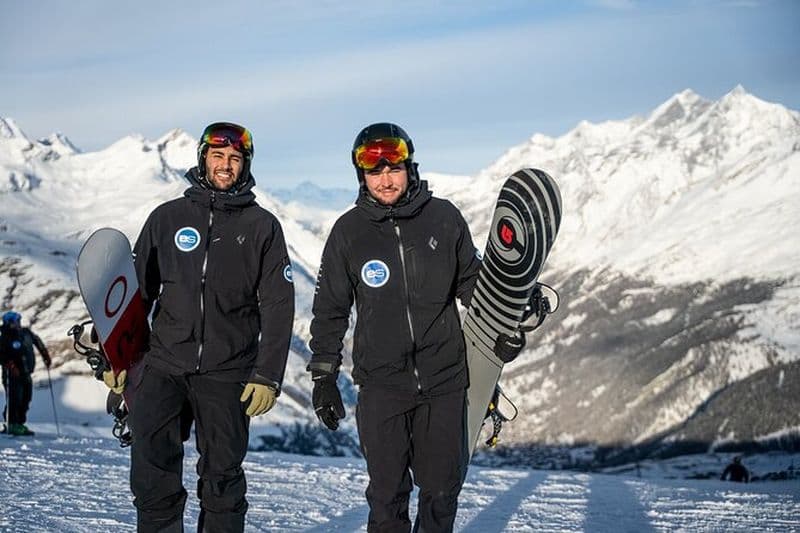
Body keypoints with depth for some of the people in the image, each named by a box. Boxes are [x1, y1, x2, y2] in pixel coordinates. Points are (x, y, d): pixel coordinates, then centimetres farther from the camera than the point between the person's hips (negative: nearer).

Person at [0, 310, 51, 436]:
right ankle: (11, 425, -4)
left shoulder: (26, 333, 6)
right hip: (13, 375, -7)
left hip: (26, 374, 7)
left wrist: (46, 356, 19)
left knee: (26, 399, 7)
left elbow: (38, 342, 22)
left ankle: (20, 424, 16)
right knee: (14, 399, -12)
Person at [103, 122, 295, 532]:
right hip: (163, 364, 1)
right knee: (151, 470, -8)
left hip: (227, 373, -1)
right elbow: (139, 290, 14)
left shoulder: (262, 226, 4)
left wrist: (268, 376, -6)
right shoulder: (167, 217, 10)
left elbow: (278, 306, 1)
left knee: (222, 475, 4)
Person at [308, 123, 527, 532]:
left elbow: (471, 281, 16)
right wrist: (323, 378, 6)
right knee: (387, 492, 1)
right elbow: (330, 310, 7)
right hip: (380, 383, -1)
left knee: (443, 486, 6)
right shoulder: (349, 231, 0)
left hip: (444, 379, 1)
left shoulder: (443, 218, 1)